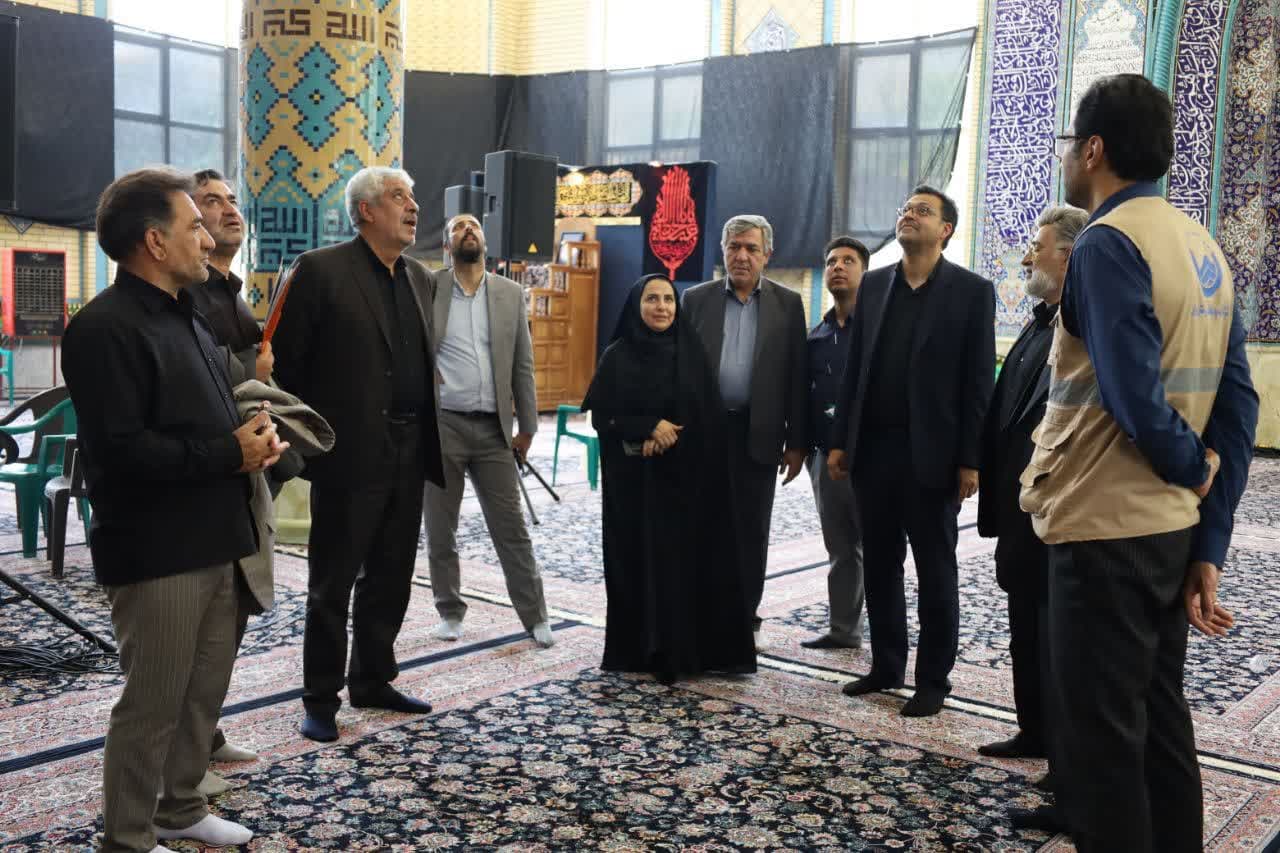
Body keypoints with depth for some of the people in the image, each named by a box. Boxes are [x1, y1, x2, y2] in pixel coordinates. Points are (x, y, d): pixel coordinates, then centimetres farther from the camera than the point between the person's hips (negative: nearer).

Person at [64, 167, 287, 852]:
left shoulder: (183, 315, 17)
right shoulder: (105, 328, -15)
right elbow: (122, 451, -23)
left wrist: (253, 439, 2)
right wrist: (229, 454, -16)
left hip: (210, 541, 9)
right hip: (154, 552, -9)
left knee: (207, 687, 17)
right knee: (153, 703, 1)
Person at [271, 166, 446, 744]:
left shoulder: (421, 279, 13)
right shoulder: (319, 269, -7)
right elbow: (286, 363, -8)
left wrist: (429, 440, 11)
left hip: (408, 454, 6)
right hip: (349, 454, -6)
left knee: (390, 580, 15)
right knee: (332, 584, 5)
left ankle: (372, 680, 30)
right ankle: (320, 698, 17)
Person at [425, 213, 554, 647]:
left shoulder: (511, 293, 7)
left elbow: (523, 364, 8)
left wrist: (527, 427, 6)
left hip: (493, 430, 1)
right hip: (440, 424, -1)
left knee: (512, 529, 4)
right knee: (440, 530, 9)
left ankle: (535, 617, 12)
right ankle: (450, 612, 24)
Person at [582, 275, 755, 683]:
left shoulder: (691, 353, 4)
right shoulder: (617, 356, 0)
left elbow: (709, 417, 1)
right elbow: (601, 416, -4)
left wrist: (668, 436, -13)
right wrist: (649, 427, -15)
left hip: (686, 475, 2)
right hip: (635, 478, -1)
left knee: (689, 557, 0)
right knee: (641, 559, 0)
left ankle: (687, 649, 11)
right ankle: (643, 650, 9)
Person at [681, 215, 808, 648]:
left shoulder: (787, 304, 5)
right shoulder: (696, 299, 6)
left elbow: (797, 377, 2)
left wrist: (797, 442, -2)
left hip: (758, 434, 0)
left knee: (751, 530, 7)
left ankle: (746, 616, 18)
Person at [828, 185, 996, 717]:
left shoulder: (971, 291, -3)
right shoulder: (874, 284, 9)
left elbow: (979, 381, -7)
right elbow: (854, 368, 10)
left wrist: (970, 460, -11)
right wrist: (840, 441, 5)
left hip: (930, 453, -4)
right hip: (873, 448, 4)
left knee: (935, 572, 6)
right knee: (880, 564, 12)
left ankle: (933, 679, 17)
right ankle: (886, 666, 25)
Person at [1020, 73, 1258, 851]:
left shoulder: (1107, 241, -14)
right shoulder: (1202, 244, 11)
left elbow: (1134, 397, -24)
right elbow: (1238, 402, 8)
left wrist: (1191, 468, -3)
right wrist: (1208, 548, 7)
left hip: (1104, 529, -9)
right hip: (1171, 528, 9)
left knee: (1099, 736, 3)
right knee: (1159, 719, 19)